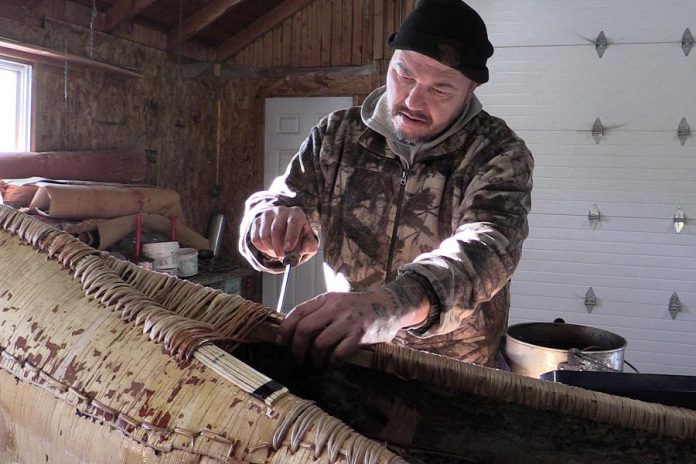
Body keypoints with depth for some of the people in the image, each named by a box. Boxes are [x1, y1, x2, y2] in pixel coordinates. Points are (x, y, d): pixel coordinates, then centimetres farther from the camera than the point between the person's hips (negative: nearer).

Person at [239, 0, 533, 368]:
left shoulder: (500, 154, -9)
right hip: (343, 360, 1)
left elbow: (488, 247, -27)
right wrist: (271, 223, -21)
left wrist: (389, 305, -47)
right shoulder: (337, 135, 2)